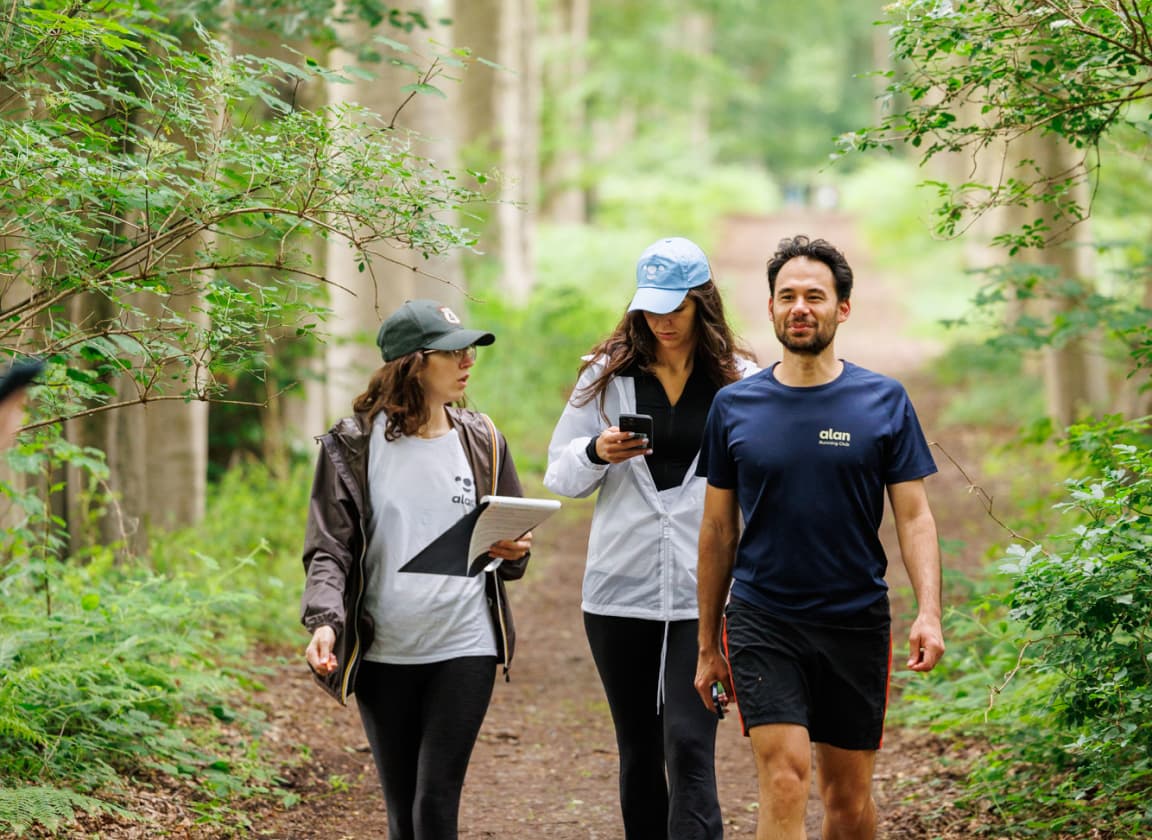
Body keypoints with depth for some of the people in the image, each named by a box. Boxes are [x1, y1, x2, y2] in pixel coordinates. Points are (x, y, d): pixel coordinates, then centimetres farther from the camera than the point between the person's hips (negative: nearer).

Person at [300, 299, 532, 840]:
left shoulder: (480, 441, 6)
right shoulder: (354, 445, -1)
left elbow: (512, 541, 15)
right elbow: (329, 548, -4)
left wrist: (513, 552, -10)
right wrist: (323, 621, -22)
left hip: (464, 647, 0)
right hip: (382, 653, 0)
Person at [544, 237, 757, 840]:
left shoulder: (738, 382, 1)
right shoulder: (607, 374, 6)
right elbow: (559, 474, 10)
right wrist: (597, 453, -12)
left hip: (704, 591, -3)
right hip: (620, 589, 3)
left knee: (689, 746, -13)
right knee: (639, 750, 12)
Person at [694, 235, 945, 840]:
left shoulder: (884, 402, 1)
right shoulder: (733, 406, 3)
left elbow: (914, 518, 0)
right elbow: (718, 531, 10)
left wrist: (929, 613, -15)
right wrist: (707, 646, 12)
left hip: (856, 624, 1)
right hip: (761, 623, -1)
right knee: (786, 780, -15)